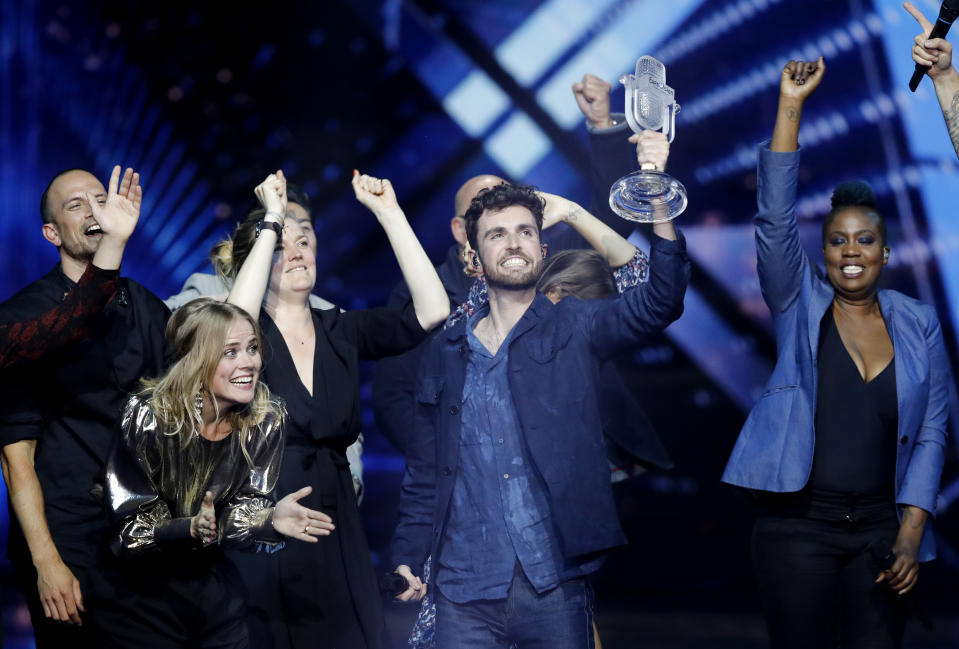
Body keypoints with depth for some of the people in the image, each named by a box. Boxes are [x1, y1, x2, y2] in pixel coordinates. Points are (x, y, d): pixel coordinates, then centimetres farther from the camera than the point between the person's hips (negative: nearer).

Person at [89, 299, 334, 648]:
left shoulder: (265, 419, -12)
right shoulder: (148, 415, -23)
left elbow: (246, 506, -5)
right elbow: (129, 531, -20)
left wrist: (272, 519, -27)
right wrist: (191, 530, -38)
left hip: (213, 590, 4)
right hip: (138, 592, -3)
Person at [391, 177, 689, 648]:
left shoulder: (576, 330, 4)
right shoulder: (444, 353, 11)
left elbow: (658, 302, -13)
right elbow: (423, 471, 16)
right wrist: (407, 555, 6)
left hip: (555, 587, -2)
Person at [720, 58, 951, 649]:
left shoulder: (919, 326, 7)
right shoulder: (800, 305, 4)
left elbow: (931, 432, 5)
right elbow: (775, 218, -9)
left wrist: (911, 531, -5)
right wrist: (791, 107, -16)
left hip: (879, 529, 1)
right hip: (799, 525, -1)